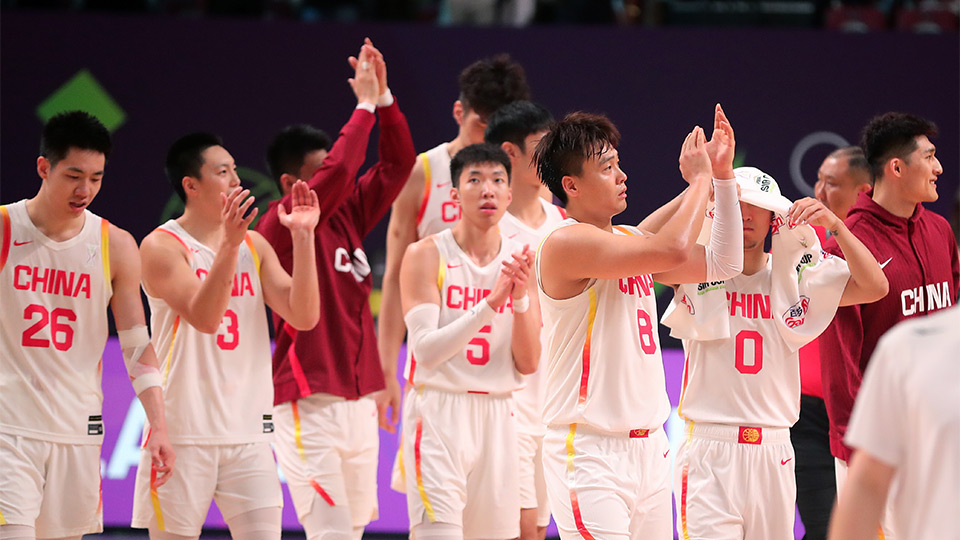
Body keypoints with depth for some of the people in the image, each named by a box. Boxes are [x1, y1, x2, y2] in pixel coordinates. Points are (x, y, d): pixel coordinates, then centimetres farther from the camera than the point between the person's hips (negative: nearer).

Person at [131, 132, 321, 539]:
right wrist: (229, 244, -30)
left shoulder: (255, 246, 11)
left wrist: (302, 236, -7)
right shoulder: (163, 246, -6)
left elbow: (304, 317, 1)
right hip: (183, 432, -4)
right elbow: (204, 318, -21)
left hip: (248, 431, 5)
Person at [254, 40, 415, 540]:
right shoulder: (281, 225, -8)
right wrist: (364, 104, -13)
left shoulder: (347, 215, 13)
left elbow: (397, 165, 13)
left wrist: (385, 98, 2)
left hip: (358, 400, 8)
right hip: (309, 404, -8)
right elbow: (339, 171, -21)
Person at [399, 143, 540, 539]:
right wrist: (490, 303, -22)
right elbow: (426, 350, -14)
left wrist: (520, 297, -13)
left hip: (497, 416, 5)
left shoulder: (519, 261, 7)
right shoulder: (427, 255, -5)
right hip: (438, 412, -5)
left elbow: (528, 365, 3)